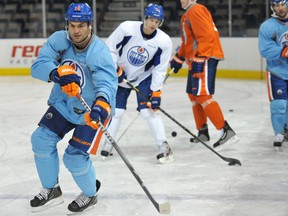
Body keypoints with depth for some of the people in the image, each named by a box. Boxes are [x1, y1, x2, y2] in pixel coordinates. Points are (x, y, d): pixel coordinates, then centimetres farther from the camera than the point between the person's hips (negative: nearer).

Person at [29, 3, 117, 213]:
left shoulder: (99, 52, -27)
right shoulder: (58, 40, -13)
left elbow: (107, 83, -41)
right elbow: (38, 66, -21)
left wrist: (101, 104, -62)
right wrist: (56, 73, -43)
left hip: (91, 110, -5)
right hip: (63, 104, 5)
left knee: (75, 157, -12)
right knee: (41, 139, -5)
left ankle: (90, 194, 19)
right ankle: (51, 190, 17)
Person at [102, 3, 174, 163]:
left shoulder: (164, 41, -22)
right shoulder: (127, 28, -24)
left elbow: (160, 70, -15)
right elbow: (110, 48, -11)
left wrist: (156, 93, -19)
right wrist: (115, 68, -18)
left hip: (144, 77, -1)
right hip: (121, 75, 1)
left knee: (148, 110, -15)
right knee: (116, 110, 3)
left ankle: (164, 146, -11)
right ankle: (108, 144, 21)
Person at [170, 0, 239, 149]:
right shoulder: (187, 15, 22)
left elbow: (207, 36, -23)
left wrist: (199, 59, -27)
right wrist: (179, 58, 30)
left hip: (206, 58, -11)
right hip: (196, 60, 11)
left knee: (202, 95, -19)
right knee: (193, 95, 16)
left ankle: (226, 131, -24)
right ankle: (203, 132, 26)